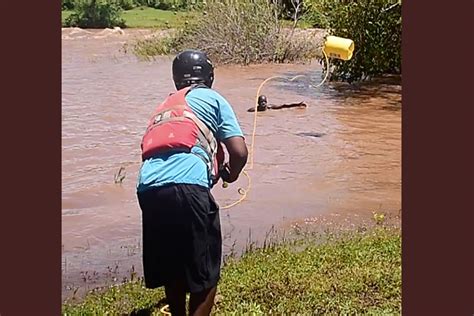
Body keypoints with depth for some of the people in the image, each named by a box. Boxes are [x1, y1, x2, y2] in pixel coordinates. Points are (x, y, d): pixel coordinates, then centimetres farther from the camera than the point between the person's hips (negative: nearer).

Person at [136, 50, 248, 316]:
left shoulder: (164, 107, 33)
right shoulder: (212, 98, 17)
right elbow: (240, 152, 7)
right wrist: (231, 174, 29)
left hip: (147, 187, 6)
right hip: (186, 185, -6)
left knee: (170, 265, 23)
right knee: (205, 272, 8)